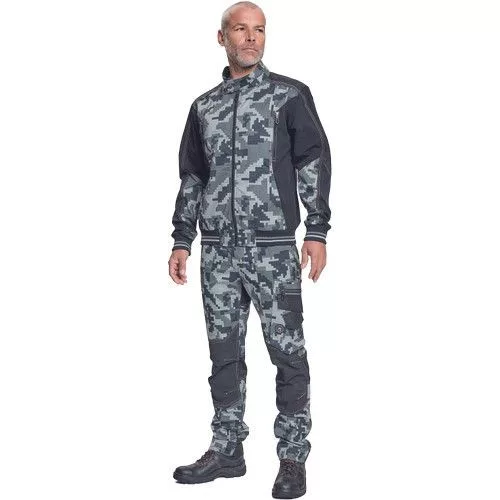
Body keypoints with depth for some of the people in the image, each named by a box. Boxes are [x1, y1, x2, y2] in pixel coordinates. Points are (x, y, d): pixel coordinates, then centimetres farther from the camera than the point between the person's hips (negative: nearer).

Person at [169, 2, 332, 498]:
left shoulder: (290, 94, 4)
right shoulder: (204, 106, 14)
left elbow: (313, 163, -1)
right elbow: (191, 177, 18)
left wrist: (317, 232, -9)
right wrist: (182, 241, 13)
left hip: (273, 247, -4)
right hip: (217, 249, 4)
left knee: (287, 352, -3)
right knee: (224, 352, 8)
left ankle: (293, 457, 5)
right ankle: (226, 451, 19)